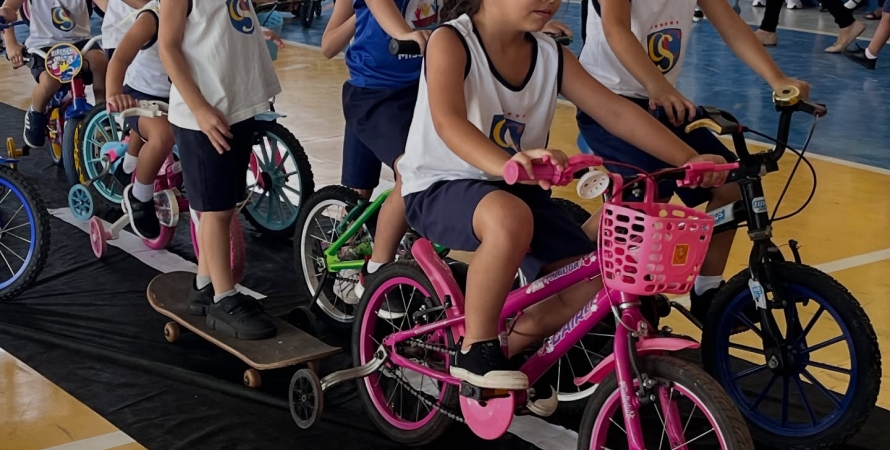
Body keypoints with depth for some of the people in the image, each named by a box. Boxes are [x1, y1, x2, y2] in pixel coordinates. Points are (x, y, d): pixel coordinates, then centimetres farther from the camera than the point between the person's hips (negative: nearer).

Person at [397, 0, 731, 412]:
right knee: (509, 218, -40)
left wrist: (688, 159, -17)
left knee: (592, 281, -12)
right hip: (439, 187, -6)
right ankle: (475, 347, -18)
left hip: (516, 189, 6)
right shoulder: (451, 41, -15)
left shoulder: (552, 57, 2)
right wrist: (505, 163, -52)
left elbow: (616, 111, -5)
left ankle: (515, 343, 16)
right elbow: (448, 120, -33)